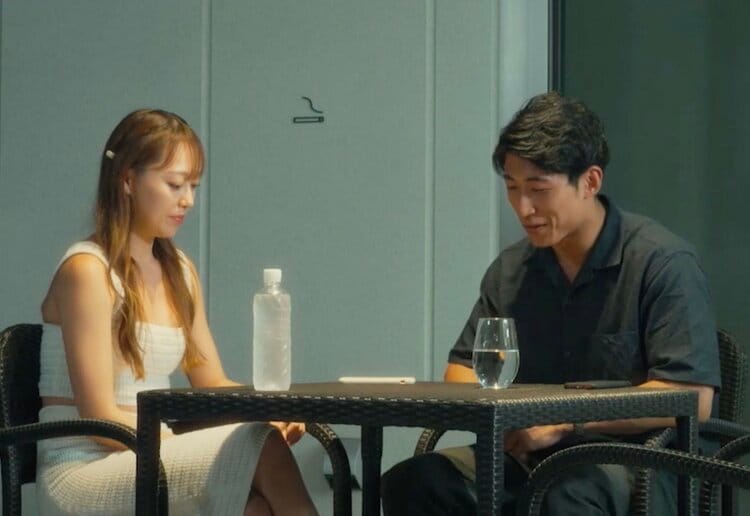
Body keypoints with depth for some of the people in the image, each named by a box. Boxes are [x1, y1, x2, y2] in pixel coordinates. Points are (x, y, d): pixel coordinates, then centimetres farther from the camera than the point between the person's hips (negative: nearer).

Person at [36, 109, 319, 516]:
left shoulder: (179, 272, 15)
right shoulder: (86, 271, -10)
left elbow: (212, 384, 16)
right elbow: (100, 418, -14)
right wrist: (195, 449, -19)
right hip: (80, 478, -6)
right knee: (259, 448, -28)